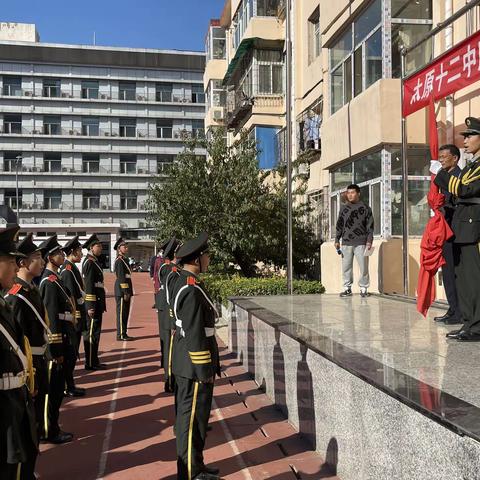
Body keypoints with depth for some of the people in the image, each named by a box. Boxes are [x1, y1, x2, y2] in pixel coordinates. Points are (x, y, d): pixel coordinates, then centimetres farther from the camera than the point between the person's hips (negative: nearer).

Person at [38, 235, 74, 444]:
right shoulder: (51, 282, -18)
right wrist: (57, 351, -19)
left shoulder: (52, 278, 12)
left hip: (61, 342, 10)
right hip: (56, 344, -10)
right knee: (53, 388, 2)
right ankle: (50, 432, 14)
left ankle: (52, 427, 28)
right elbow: (52, 319, -21)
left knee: (56, 387, 17)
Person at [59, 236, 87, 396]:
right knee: (71, 355, 0)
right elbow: (71, 298, -22)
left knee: (72, 354, 16)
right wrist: (78, 321, -18)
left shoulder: (71, 268, 12)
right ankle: (69, 388, 10)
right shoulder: (68, 270, -18)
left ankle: (70, 385, 25)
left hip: (76, 320, 10)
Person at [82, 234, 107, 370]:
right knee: (93, 332, -3)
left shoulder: (94, 262, 15)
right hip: (93, 303, -10)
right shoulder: (89, 263, -14)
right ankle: (90, 363, 5)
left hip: (97, 303, 10)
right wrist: (90, 306, -23)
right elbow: (88, 286, -20)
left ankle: (94, 361, 22)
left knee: (95, 332, 14)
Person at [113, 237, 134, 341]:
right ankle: (120, 335, 2)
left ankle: (123, 333, 20)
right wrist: (125, 292, -20)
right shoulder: (119, 261, -13)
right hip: (121, 290, -9)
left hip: (126, 290, 9)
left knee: (125, 312, 13)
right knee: (122, 312, -4)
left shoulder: (124, 259, 16)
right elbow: (121, 277, -18)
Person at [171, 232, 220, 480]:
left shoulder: (184, 282, 10)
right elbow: (195, 335, -24)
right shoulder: (192, 290, -23)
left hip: (187, 363, 10)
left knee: (190, 413, 18)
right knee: (193, 417, 1)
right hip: (195, 366, -10)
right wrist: (205, 370, -19)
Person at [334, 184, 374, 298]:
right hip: (346, 243, 3)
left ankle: (363, 288, 10)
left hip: (361, 243, -2)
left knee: (363, 267, -1)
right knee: (346, 267, 4)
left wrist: (369, 241, -6)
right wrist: (337, 240, 9)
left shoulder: (365, 208, 4)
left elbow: (370, 226, 2)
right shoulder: (344, 208, 12)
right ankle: (347, 288, 13)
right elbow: (339, 225, 15)